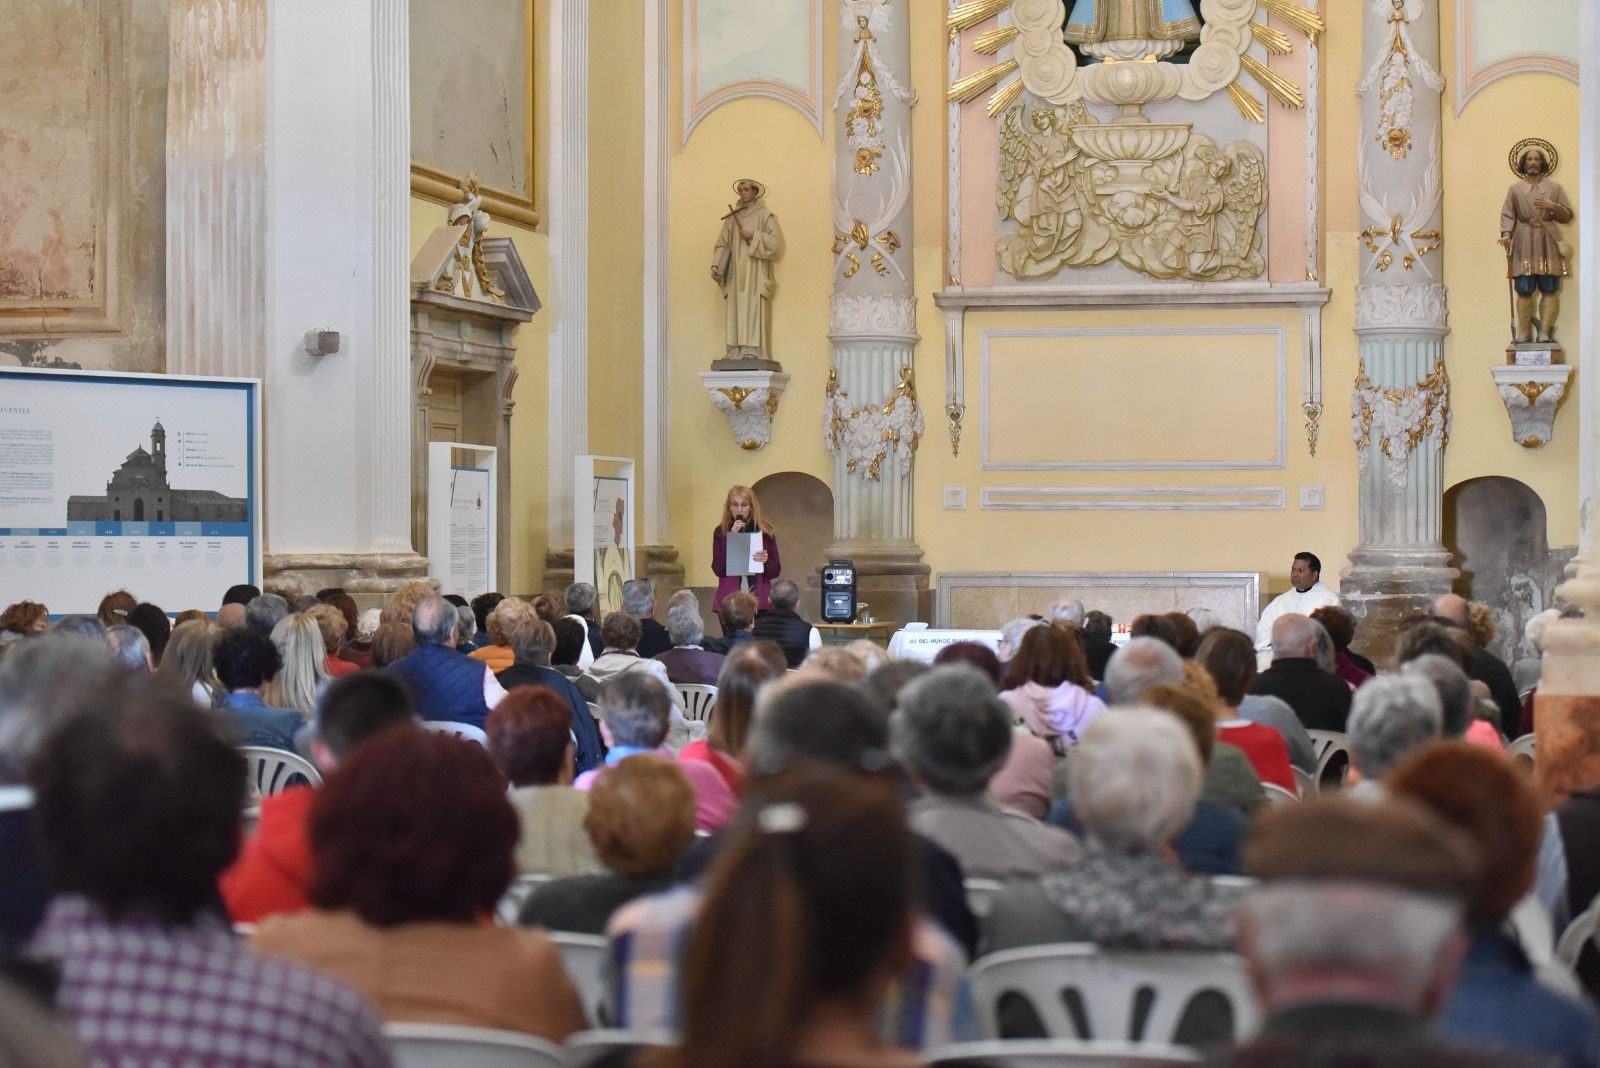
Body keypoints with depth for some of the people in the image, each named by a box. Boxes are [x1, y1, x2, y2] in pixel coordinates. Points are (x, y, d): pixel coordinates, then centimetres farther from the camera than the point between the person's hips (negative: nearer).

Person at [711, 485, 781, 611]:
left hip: (759, 601, 0)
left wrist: (765, 561, -15)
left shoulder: (765, 531, 5)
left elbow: (775, 571, 6)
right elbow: (719, 570, -6)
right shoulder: (721, 532, 4)